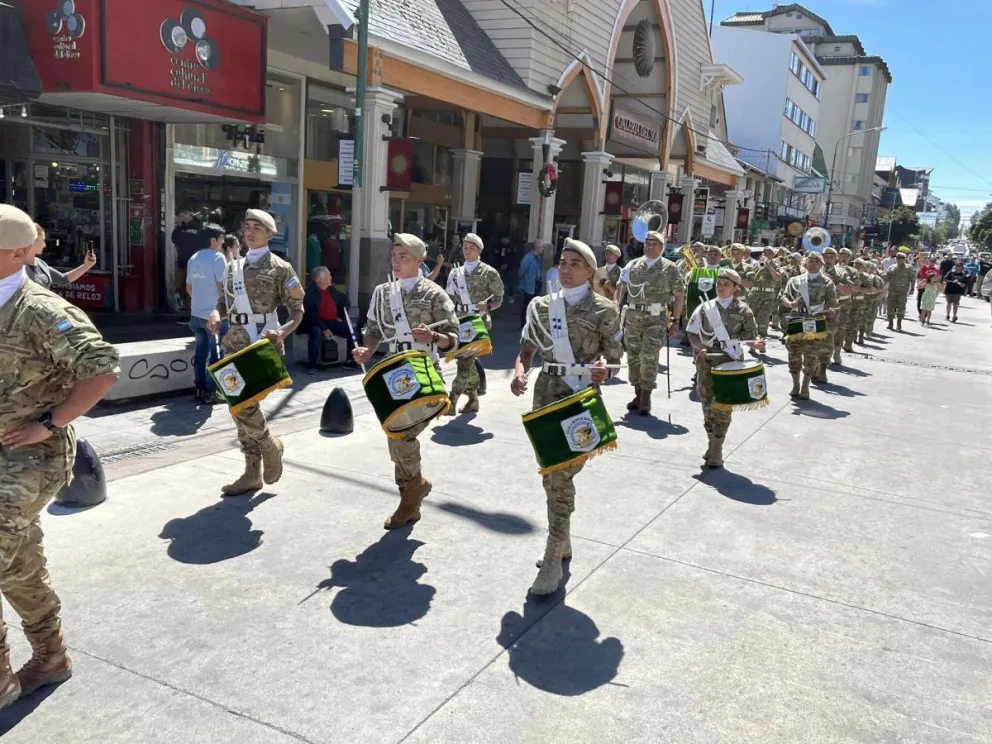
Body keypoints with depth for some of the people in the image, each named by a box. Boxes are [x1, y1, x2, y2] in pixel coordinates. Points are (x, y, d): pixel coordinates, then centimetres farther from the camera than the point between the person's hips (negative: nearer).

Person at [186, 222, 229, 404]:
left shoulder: (193, 259, 11)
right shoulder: (217, 257, -12)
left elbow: (189, 288, 17)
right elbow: (222, 287, -16)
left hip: (196, 314, 7)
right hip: (214, 314, -7)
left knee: (201, 352, 13)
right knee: (215, 354, 1)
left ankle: (200, 388, 18)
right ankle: (211, 392, 3)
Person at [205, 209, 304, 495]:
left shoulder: (280, 268, -1)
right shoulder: (234, 267, 16)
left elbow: (297, 310, -2)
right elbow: (224, 301, 19)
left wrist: (283, 333, -20)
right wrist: (216, 314, -4)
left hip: (264, 343, -6)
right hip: (237, 343, 6)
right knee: (241, 403, 7)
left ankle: (270, 445, 11)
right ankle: (252, 473, 16)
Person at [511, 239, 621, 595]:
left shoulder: (603, 310, -1)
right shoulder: (541, 305, 11)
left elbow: (614, 358, 0)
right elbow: (527, 349, 10)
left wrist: (603, 372, -22)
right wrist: (519, 372, -10)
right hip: (546, 392, 5)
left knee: (561, 475, -10)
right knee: (549, 473, 13)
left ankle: (553, 560, -1)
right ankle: (561, 543, 32)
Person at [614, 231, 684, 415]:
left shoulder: (670, 268, 1)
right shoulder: (632, 265, 10)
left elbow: (679, 295, 1)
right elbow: (621, 288, 9)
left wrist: (675, 321, -2)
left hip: (656, 318, -4)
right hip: (633, 316, 4)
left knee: (649, 358, -8)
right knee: (633, 357, 8)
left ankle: (646, 398, 3)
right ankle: (638, 394, 22)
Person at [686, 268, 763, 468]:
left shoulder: (742, 310, 1)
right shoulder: (705, 308, 4)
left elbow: (751, 334, 9)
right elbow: (692, 333, 6)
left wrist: (757, 344, -12)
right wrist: (699, 347, -12)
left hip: (730, 363, -2)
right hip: (706, 362, 2)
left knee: (722, 406, -5)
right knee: (707, 404, 8)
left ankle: (717, 448, 5)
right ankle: (712, 442, 26)